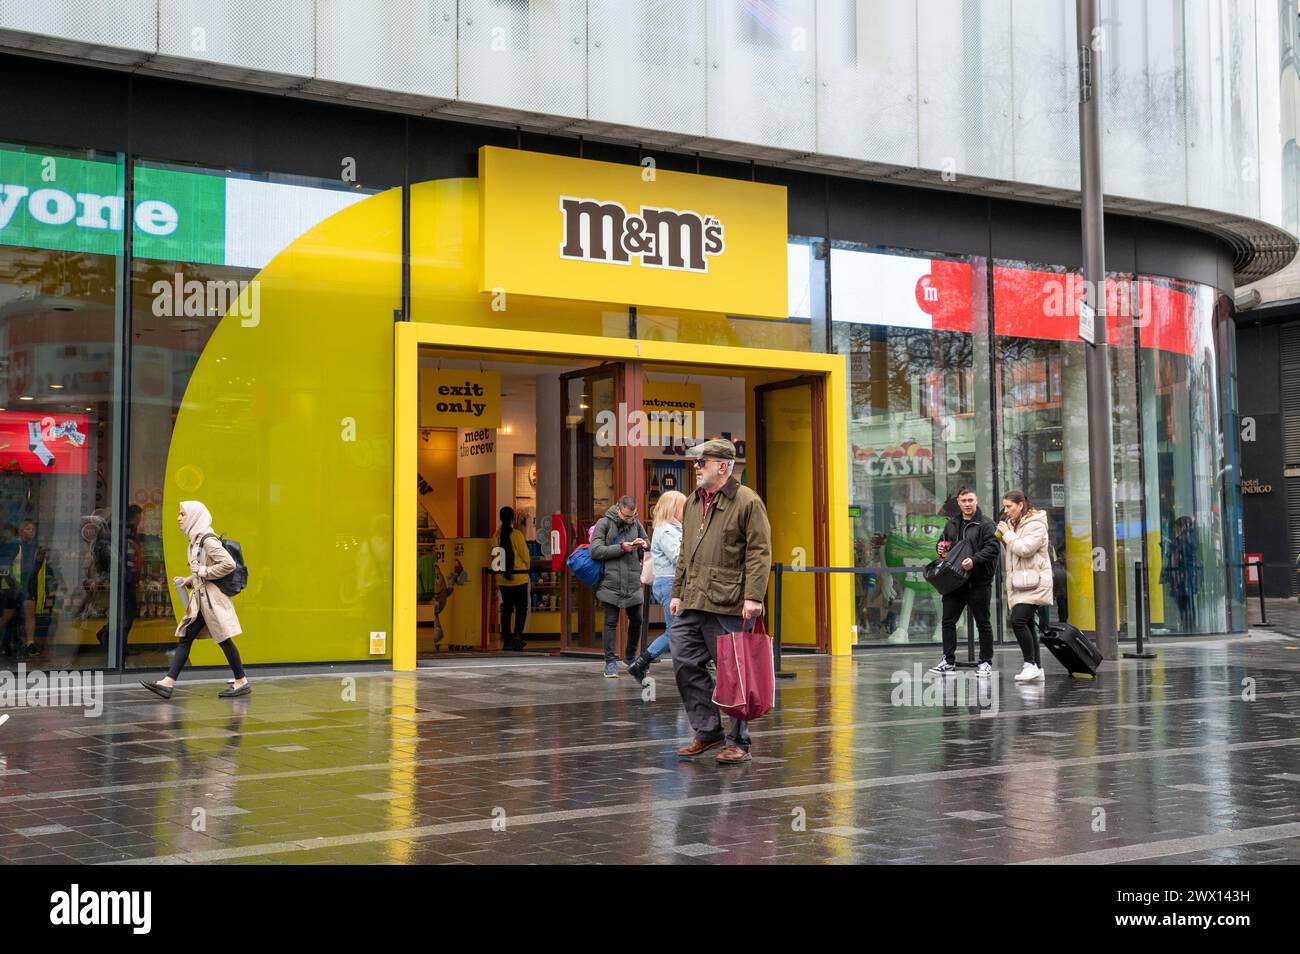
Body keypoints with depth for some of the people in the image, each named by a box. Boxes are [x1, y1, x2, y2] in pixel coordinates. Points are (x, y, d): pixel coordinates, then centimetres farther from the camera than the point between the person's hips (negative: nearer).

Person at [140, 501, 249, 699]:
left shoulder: (208, 540, -15)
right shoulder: (196, 540, 13)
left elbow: (229, 564, -24)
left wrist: (203, 572, -17)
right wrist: (189, 580, 8)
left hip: (212, 597, -9)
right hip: (200, 598, 9)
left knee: (223, 639, -2)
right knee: (184, 638, 3)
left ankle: (242, 682, 8)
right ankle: (168, 683, -1)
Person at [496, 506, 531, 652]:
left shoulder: (497, 535, -3)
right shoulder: (517, 535, -13)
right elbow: (526, 556, -6)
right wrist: (526, 568, 15)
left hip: (503, 579, 4)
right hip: (519, 578, -4)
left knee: (506, 609, 13)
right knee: (521, 608, 4)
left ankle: (506, 640, 15)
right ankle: (517, 635, -15)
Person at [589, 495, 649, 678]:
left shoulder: (637, 524, 7)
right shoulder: (604, 523, -5)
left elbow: (646, 553, 17)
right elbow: (595, 551, -13)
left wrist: (645, 546, -8)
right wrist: (621, 548, -17)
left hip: (633, 583, 4)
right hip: (611, 582, -4)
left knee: (636, 620, 10)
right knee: (611, 622, 0)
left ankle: (630, 657, 29)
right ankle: (610, 662, 6)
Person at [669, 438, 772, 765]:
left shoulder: (747, 502, -5)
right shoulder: (692, 503, 17)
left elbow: (759, 553, -10)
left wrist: (753, 596, -17)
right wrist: (677, 592, 19)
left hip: (726, 605, -7)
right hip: (691, 604, 7)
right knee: (685, 664, 5)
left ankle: (738, 742, 11)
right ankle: (707, 730, 19)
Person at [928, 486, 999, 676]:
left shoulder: (986, 524, -6)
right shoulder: (951, 524, 14)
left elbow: (992, 548, -15)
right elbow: (942, 541, 27)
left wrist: (974, 560, -27)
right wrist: (940, 547, 3)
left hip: (978, 582, -6)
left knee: (983, 623, 3)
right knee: (948, 621, 7)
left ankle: (986, 662, 12)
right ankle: (948, 661, 15)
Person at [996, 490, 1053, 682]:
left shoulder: (1036, 525, -10)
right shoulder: (1014, 524, 18)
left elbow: (1024, 548, -21)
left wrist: (1007, 533, -10)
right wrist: (1004, 536, 7)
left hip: (1033, 583, -9)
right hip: (1020, 583, 9)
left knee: (1018, 620, -20)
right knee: (1026, 624, 8)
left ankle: (1030, 664, -13)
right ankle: (1036, 667, 13)